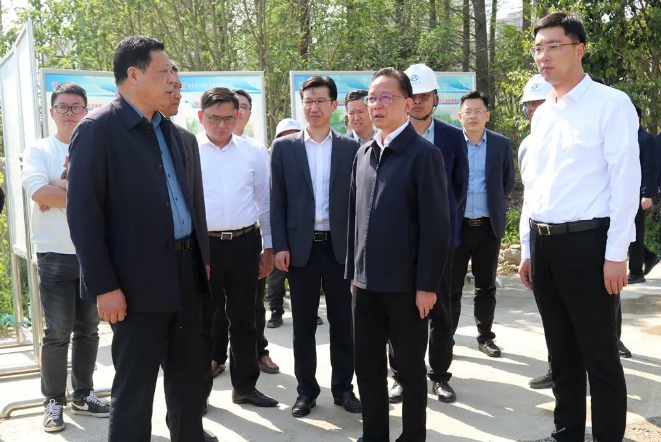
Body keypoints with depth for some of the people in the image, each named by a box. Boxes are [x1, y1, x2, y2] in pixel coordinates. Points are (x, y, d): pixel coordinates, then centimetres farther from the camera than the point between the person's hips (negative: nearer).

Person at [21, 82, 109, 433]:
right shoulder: (38, 151, 2)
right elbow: (39, 191, -15)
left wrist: (62, 190, -16)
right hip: (55, 255, -2)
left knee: (88, 329, 11)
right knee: (58, 332, 1)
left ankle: (83, 395, 24)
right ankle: (54, 402, 14)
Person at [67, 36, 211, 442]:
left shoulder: (171, 131, 13)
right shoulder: (98, 129, -10)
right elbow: (84, 213, -15)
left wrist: (204, 256, 13)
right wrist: (104, 286, -18)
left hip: (187, 271, 7)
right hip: (140, 280, -7)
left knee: (190, 374, 16)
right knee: (135, 385, 5)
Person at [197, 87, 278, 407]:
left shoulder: (254, 152, 4)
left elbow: (264, 202, 9)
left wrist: (269, 246, 9)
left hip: (245, 243, 2)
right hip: (202, 244, -2)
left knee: (243, 319, 13)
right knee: (201, 319, 9)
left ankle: (244, 385, 28)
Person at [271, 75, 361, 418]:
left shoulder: (351, 147, 4)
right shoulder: (284, 147, 4)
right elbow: (277, 201, 2)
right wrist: (279, 245, -6)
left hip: (341, 246, 0)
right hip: (301, 246, 0)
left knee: (343, 322, 8)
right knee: (303, 324, 8)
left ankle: (343, 388, 22)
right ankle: (306, 390, 21)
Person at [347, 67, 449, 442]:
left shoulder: (424, 154, -9)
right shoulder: (364, 154, 11)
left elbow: (436, 224, -13)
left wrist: (427, 285, -15)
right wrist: (353, 270, 11)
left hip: (406, 284, -6)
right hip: (366, 282, 6)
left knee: (410, 369, 9)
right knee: (367, 366, 13)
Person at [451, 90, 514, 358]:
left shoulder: (501, 145, 2)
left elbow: (508, 182, 12)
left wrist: (497, 208, 10)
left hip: (489, 225, 2)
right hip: (456, 225, -2)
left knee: (486, 285, 10)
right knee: (451, 285, 5)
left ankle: (485, 336, 22)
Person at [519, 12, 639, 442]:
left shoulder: (611, 103, -7)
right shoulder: (542, 114, 14)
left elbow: (626, 181, -11)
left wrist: (616, 254, -14)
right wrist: (528, 248, 15)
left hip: (586, 242, -7)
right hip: (544, 243, 7)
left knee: (600, 354, 3)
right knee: (562, 351, 17)